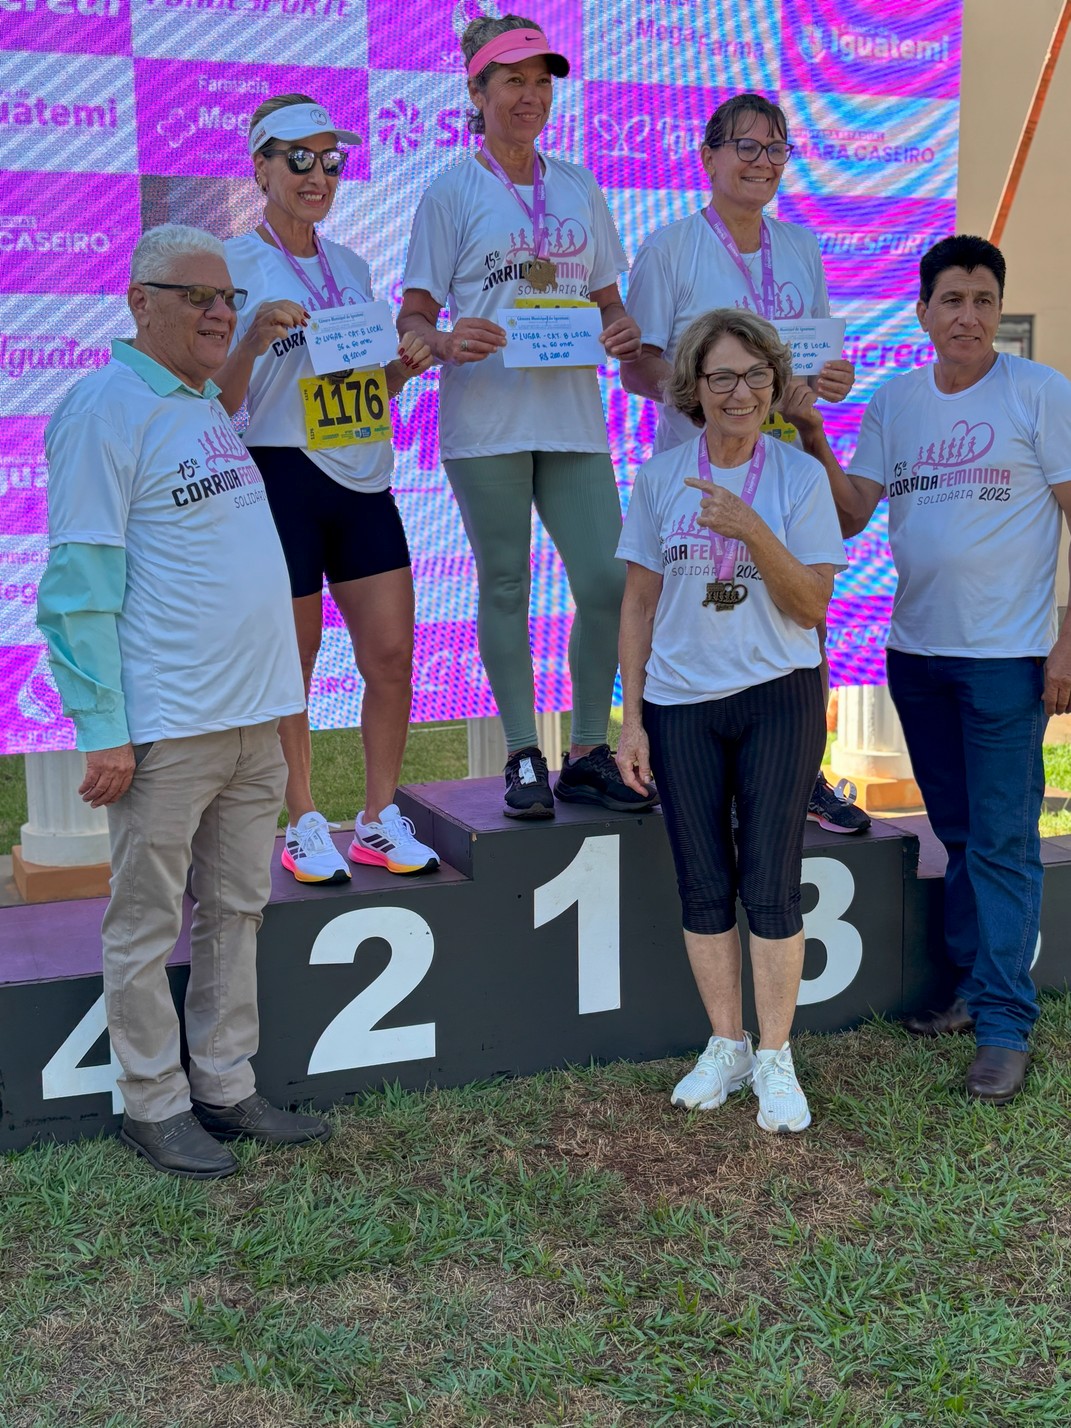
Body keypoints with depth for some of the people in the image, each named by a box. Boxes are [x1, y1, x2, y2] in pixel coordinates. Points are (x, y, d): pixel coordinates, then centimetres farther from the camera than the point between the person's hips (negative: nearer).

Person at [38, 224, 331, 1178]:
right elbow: (80, 583, -14)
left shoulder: (207, 406, 17)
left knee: (238, 908, 14)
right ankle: (154, 1104, 17)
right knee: (148, 924, 4)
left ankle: (226, 1087, 25)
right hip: (165, 726, -8)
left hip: (251, 716, 9)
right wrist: (103, 730, -18)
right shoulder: (107, 409, -10)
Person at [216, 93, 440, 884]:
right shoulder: (233, 264, -4)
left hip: (362, 477, 6)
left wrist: (405, 366, 1)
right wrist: (254, 341, -24)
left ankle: (380, 820, 19)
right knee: (292, 667, 4)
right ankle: (304, 825, 20)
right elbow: (219, 403, -7)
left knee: (392, 654, 4)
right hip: (280, 478, -5)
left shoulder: (353, 267, 15)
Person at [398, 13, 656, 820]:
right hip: (487, 415, -3)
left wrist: (623, 331, -3)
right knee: (506, 587, 2)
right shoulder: (452, 191, 3)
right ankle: (524, 759, 12)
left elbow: (607, 298, 20)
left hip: (573, 414, 4)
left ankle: (589, 755, 10)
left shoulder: (579, 187, 16)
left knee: (609, 580, -3)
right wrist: (449, 342, -22)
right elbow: (414, 314, 0)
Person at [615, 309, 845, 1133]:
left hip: (779, 698, -2)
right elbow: (639, 604, 5)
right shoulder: (661, 478, 2)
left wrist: (751, 530, -21)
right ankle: (726, 1046, 24)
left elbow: (812, 606, -7)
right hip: (680, 704, 2)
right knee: (704, 887, 9)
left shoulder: (800, 476, -2)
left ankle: (775, 1059, 13)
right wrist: (632, 717, 2)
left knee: (770, 884, -2)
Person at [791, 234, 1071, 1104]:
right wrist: (812, 437, -12)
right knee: (957, 834, 15)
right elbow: (851, 517, 3)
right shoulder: (894, 403, 8)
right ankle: (970, 987, 28)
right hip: (916, 650, 5)